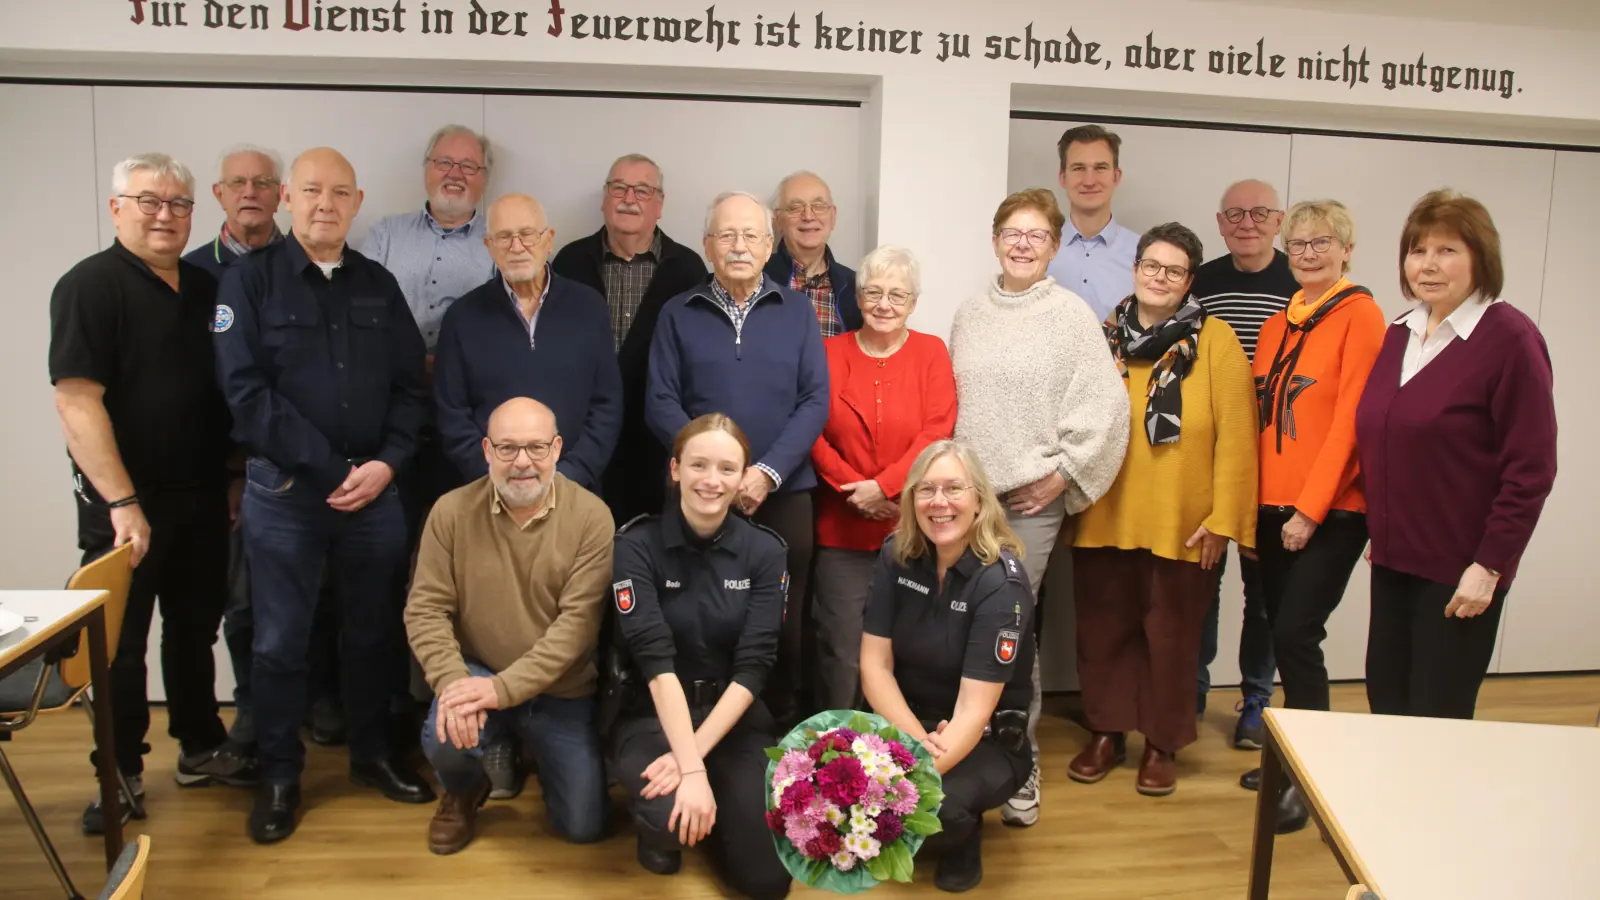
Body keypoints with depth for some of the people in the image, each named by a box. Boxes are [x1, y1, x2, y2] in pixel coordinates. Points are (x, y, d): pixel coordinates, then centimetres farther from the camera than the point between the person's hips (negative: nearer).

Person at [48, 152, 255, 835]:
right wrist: (123, 503, -22)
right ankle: (121, 774, 19)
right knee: (121, 639, 6)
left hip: (203, 498, 6)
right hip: (125, 503, -6)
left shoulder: (206, 288, 9)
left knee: (195, 628, 16)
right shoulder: (90, 286, -10)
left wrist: (234, 482, 9)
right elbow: (76, 401, -18)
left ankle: (202, 748, 30)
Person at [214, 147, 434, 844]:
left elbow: (410, 387, 7)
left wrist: (386, 463, -8)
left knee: (372, 630, 12)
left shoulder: (379, 285, 10)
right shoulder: (250, 279, -1)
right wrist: (328, 470, -13)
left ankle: (372, 754, 28)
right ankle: (279, 774, 21)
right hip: (283, 491, -3)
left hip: (374, 489, 3)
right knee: (280, 639, 5)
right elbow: (246, 390, -10)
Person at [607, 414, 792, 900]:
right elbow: (656, 663, -22)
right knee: (672, 815, -33)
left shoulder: (765, 550, -6)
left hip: (734, 717, 2)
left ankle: (706, 811, 17)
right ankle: (660, 826, 5)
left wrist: (694, 752, -23)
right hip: (652, 714, -2)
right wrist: (692, 769, -31)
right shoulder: (636, 545, -12)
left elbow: (753, 667, -11)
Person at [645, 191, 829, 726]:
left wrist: (768, 471, -12)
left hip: (783, 494, 0)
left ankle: (784, 729, 20)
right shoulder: (678, 314, 6)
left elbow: (815, 401, 0)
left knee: (784, 624, 6)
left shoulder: (795, 310, 7)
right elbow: (662, 404, -1)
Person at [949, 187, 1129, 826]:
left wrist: (1062, 474, -6)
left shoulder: (1071, 314, -2)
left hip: (1031, 498, -4)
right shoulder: (970, 314, 11)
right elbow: (947, 404, 14)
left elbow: (1105, 407, -5)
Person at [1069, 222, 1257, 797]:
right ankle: (1107, 734, 29)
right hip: (1103, 517, 3)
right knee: (1103, 629, 12)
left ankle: (1162, 743, 27)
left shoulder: (1215, 340, -3)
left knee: (1171, 633, 9)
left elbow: (1235, 436, -7)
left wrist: (1224, 517, -11)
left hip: (1181, 523, -3)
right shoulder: (1102, 337, 6)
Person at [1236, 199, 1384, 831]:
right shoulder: (1278, 325, 14)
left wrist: (1311, 508, -15)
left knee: (1296, 634, -9)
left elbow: (1351, 419, -13)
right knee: (1283, 632, 11)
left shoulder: (1360, 315, -7)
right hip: (1273, 507, 7)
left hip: (1330, 511, -6)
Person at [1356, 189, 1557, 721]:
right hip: (1393, 561, 6)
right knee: (1385, 702, 13)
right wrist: (1379, 533, 12)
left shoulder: (1509, 338, -12)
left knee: (1438, 721, 3)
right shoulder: (1400, 335, 9)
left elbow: (1531, 468, -14)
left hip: (1460, 572, -6)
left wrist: (1490, 565, -16)